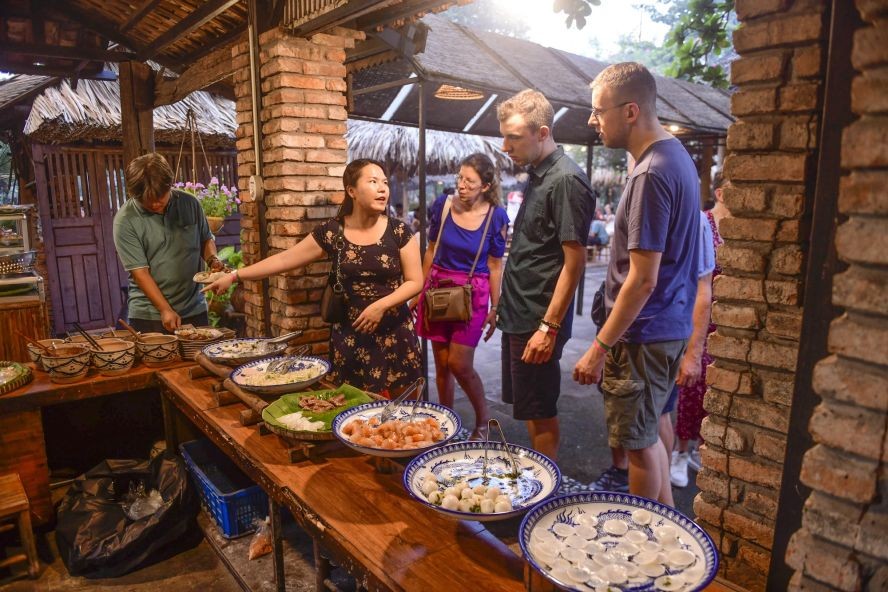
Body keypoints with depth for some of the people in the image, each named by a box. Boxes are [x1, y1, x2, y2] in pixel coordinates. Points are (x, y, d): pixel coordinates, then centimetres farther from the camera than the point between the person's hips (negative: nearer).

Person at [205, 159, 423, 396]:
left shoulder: (399, 231, -5)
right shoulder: (331, 232, -2)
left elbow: (415, 281, -3)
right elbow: (283, 260, 3)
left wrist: (381, 305, -17)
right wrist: (234, 276, 2)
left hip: (394, 334, 0)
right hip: (349, 335, 1)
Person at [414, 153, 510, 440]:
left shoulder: (496, 216, -9)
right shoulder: (443, 204, -2)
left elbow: (495, 265, -3)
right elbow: (431, 250, 8)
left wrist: (495, 308, -2)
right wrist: (420, 290, 10)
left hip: (473, 294, -3)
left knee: (460, 364, -6)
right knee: (441, 363, 9)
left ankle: (483, 421, 19)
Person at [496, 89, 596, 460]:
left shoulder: (566, 181, -16)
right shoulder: (536, 175, 12)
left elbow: (574, 261, -19)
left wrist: (549, 326, -20)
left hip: (538, 322, -9)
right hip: (517, 316, 9)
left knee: (540, 414, 5)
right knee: (528, 410, 18)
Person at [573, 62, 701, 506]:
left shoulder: (651, 175, -21)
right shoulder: (675, 155, 10)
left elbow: (643, 280, -23)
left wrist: (599, 348, -17)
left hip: (641, 335, -10)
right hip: (670, 326, 10)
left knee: (639, 443, 6)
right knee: (648, 434, 21)